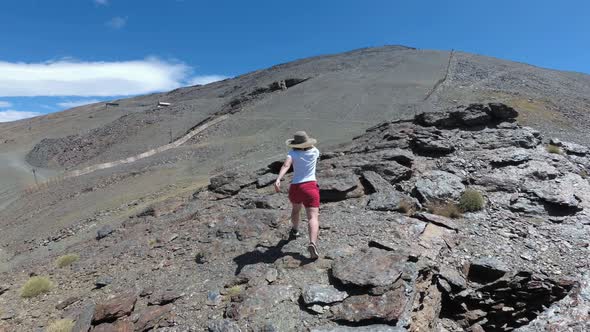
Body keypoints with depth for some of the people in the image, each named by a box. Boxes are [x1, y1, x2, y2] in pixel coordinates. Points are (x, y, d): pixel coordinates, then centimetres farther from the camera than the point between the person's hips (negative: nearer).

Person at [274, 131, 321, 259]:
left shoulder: (293, 152, 0)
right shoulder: (315, 152, 8)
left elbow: (286, 165, -20)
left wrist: (278, 179, -32)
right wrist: (307, 145, 53)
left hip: (295, 188, 2)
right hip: (311, 187, -1)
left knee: (296, 208, 32)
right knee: (313, 217, -12)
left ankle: (294, 230, 54)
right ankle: (312, 243, -35)